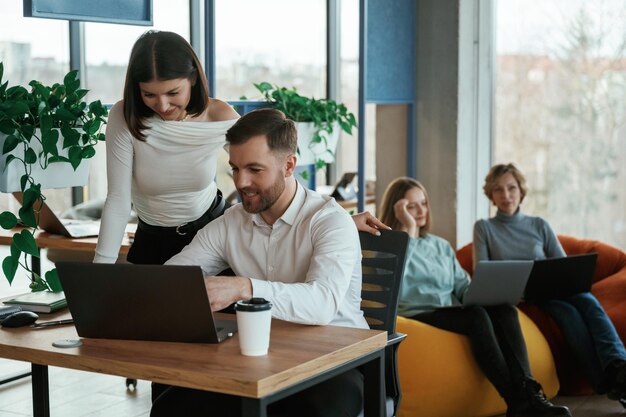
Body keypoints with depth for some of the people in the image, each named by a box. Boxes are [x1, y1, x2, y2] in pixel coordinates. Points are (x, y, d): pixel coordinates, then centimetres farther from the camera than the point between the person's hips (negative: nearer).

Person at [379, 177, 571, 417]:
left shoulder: (441, 246, 25)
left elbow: (463, 286, 19)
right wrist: (409, 230, -11)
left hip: (452, 313, 6)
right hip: (418, 315, -6)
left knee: (505, 310, -25)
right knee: (477, 316, -33)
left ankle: (528, 393, -38)